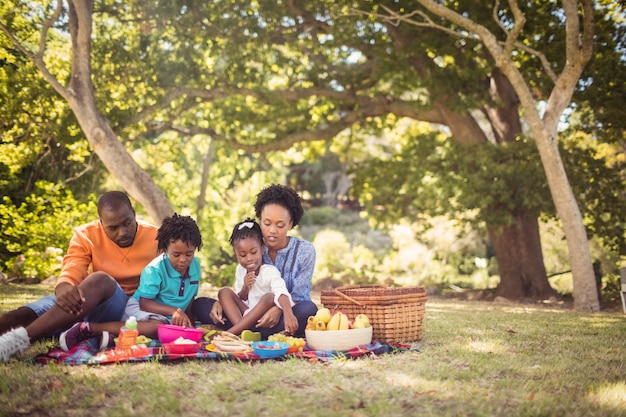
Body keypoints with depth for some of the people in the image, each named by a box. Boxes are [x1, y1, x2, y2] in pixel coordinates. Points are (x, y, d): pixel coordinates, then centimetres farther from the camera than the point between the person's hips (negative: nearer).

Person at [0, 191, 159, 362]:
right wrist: (63, 289, -40)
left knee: (100, 280, -35)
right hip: (86, 303, 3)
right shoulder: (86, 236, -1)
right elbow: (70, 274, -16)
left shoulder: (154, 238, -2)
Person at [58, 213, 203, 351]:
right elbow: (144, 303, -22)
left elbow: (190, 298, 13)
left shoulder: (195, 265, 0)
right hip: (139, 308, -6)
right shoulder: (155, 269, -17)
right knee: (156, 327, -41)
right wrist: (174, 310, -32)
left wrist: (188, 321, 1)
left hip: (168, 317, 6)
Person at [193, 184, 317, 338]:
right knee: (200, 304, -13)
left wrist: (279, 309, -30)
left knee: (308, 309, -38)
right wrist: (221, 302, -16)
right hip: (255, 316, 3)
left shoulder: (305, 251, -4)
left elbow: (299, 296, -8)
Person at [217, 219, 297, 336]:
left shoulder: (270, 272, -15)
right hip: (248, 314, 6)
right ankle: (242, 331, -28)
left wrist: (288, 314, -57)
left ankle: (230, 332, -34)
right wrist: (245, 287, -11)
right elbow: (240, 299, 13)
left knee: (269, 297, -34)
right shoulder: (240, 270, 4)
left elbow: (282, 293, -36)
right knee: (224, 292, -6)